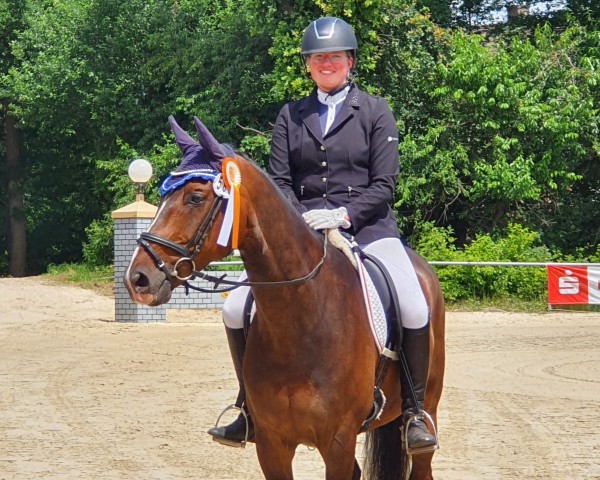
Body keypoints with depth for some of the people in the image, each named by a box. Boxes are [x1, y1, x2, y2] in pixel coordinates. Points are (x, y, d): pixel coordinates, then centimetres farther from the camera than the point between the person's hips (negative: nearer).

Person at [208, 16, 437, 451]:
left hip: (367, 228, -3)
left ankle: (414, 410, -7)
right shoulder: (291, 116, 13)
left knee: (415, 313, -28)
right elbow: (279, 181, 6)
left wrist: (343, 215, -17)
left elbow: (384, 184, -2)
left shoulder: (375, 112, 6)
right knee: (236, 309, -12)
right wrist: (301, 222, -13)